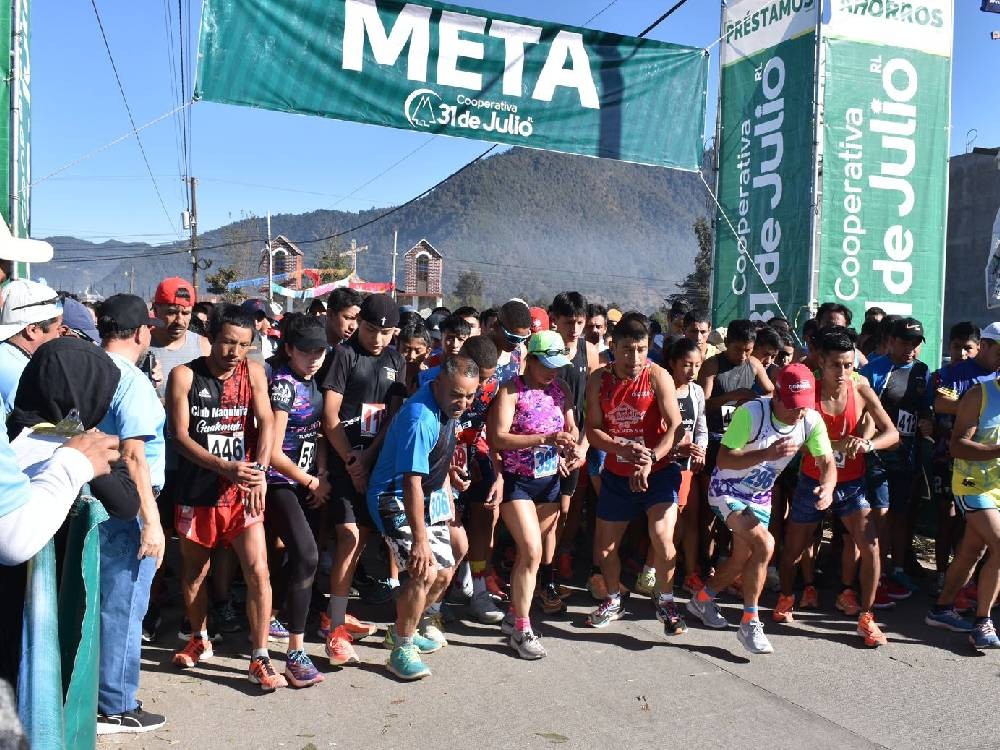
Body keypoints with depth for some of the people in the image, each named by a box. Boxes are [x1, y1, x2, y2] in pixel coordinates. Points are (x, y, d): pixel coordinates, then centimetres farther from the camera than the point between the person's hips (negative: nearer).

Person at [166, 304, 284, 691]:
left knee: (258, 571, -9)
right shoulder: (184, 375, -7)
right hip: (197, 490, 0)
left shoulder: (253, 372, 0)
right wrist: (225, 467, -25)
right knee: (194, 572, 16)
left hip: (242, 492, 0)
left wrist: (259, 472, -24)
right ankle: (200, 640, 39)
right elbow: (180, 436, -12)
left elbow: (266, 423, -7)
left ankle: (260, 660, 0)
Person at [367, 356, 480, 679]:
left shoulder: (447, 404, -1)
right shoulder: (421, 419, -30)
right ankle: (402, 650, -4)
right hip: (397, 500, -9)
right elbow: (411, 483, -31)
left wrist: (447, 496, 21)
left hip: (430, 498, 9)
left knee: (444, 573, 11)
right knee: (424, 572, -22)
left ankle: (402, 630, 31)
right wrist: (420, 540, -30)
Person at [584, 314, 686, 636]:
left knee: (662, 536, -21)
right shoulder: (599, 380, -5)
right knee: (604, 545, 10)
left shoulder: (657, 376, -14)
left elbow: (675, 426, -19)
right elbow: (593, 429, -5)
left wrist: (650, 459, -31)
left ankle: (665, 602, 5)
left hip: (658, 472, -3)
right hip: (616, 474, 3)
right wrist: (624, 450, -22)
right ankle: (615, 600, 37)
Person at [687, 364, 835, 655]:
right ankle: (749, 624, -14)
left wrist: (828, 486, -35)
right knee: (764, 544, -26)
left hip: (760, 495, 7)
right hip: (727, 489, -7)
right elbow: (723, 460, -31)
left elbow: (827, 462, -12)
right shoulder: (751, 413, -31)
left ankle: (702, 599, 44)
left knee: (743, 558, 18)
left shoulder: (812, 421, -16)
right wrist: (766, 454, -45)